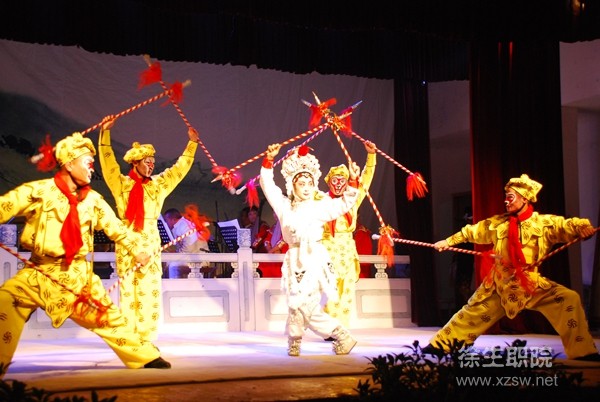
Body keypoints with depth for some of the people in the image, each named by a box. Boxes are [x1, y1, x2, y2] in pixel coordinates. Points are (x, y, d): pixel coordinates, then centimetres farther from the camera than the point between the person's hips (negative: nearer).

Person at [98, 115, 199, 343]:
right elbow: (107, 161, -6)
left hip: (151, 244, 3)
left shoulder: (158, 185, 13)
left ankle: (146, 340, 7)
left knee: (150, 292, 1)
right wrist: (105, 133, -15)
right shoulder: (121, 184, 3)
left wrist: (192, 144, 13)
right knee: (129, 292, -2)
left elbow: (180, 168, 17)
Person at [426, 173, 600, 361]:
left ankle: (582, 352, -13)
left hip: (532, 285, -2)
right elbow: (472, 231, 14)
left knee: (568, 299, -21)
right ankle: (440, 344, 29)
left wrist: (583, 227, -45)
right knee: (473, 312, 10)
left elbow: (568, 226, -23)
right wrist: (448, 241, 20)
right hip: (499, 285, 2)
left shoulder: (546, 223, -8)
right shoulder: (498, 223, 2)